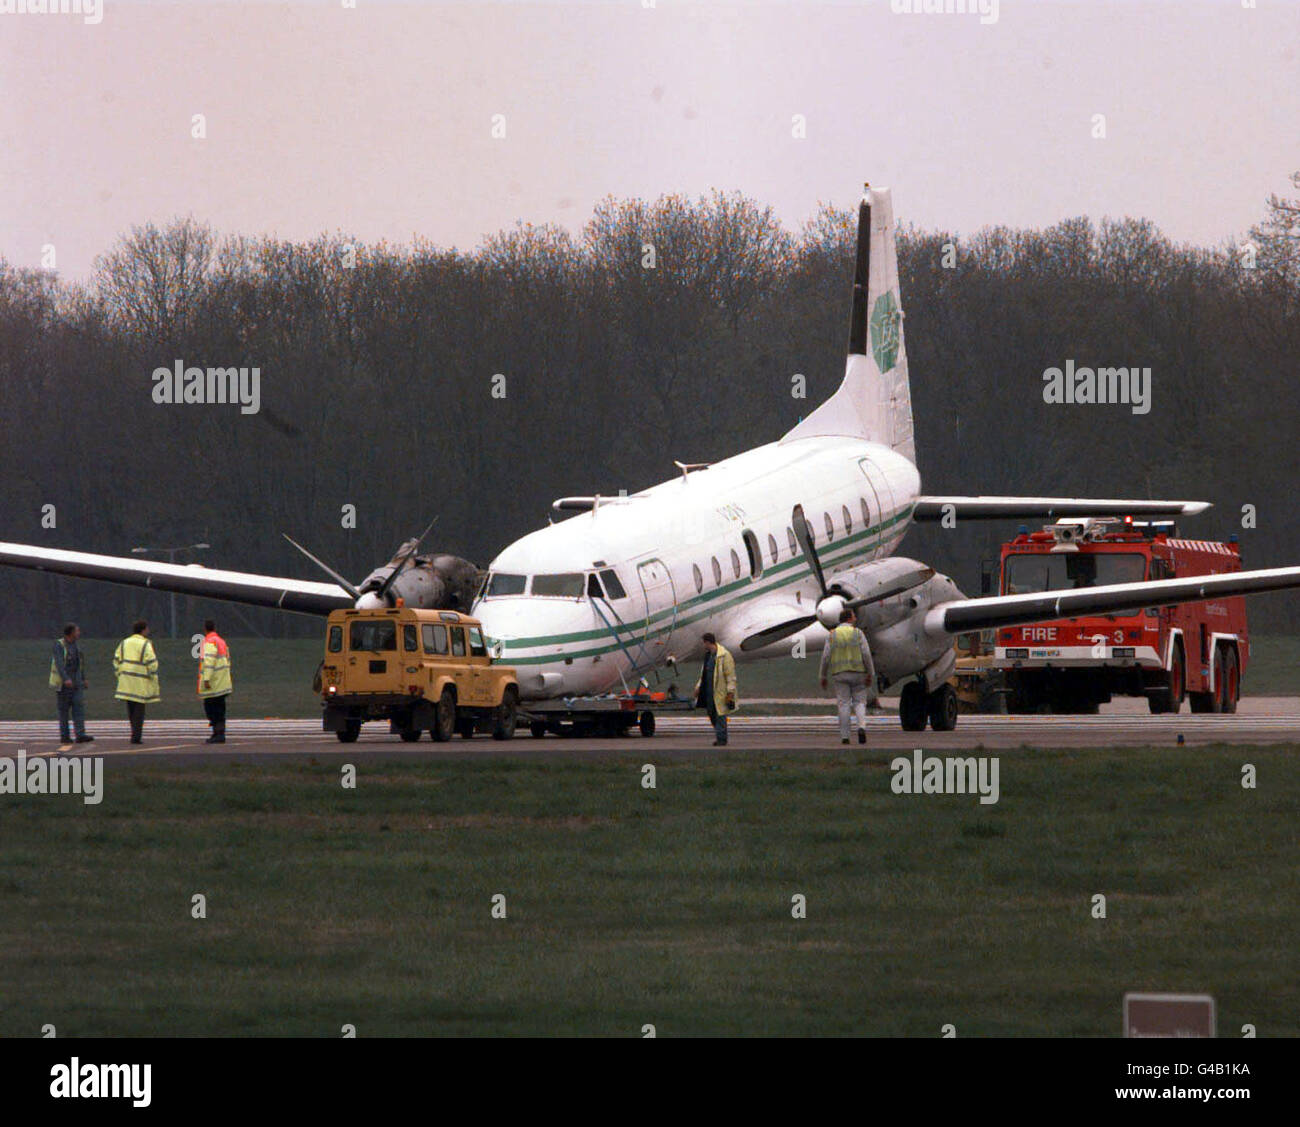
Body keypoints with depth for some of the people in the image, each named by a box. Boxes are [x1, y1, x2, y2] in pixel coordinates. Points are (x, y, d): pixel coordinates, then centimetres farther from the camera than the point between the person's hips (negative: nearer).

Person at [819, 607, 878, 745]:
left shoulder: (832, 635, 3)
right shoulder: (858, 633, -2)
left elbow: (826, 657, -1)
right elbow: (866, 654, -8)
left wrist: (823, 676, 6)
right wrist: (870, 674, -5)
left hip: (840, 675, 1)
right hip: (858, 674, -1)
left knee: (843, 704, 3)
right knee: (859, 703, 8)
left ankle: (844, 736, -1)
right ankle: (861, 727, -16)